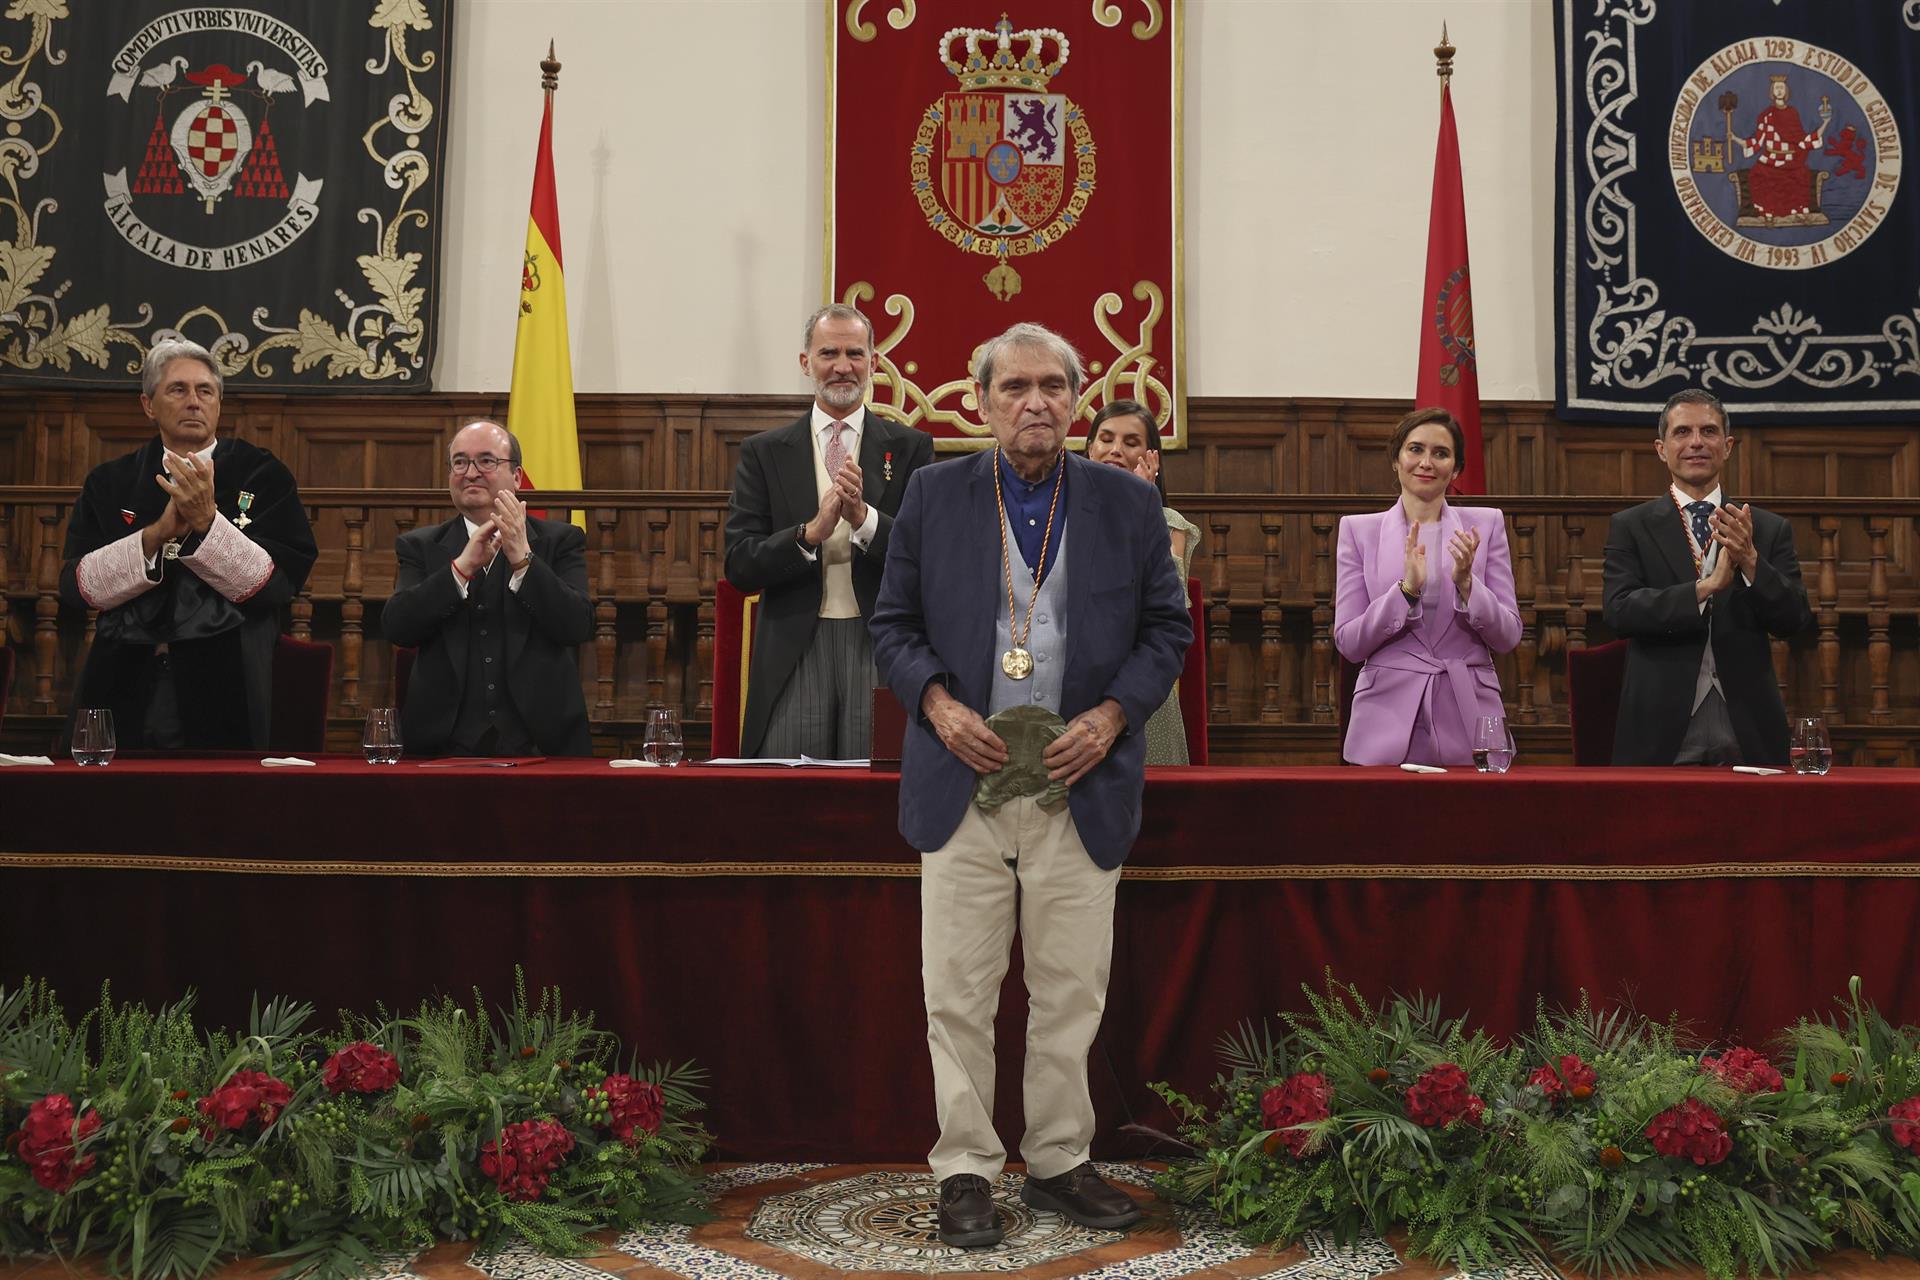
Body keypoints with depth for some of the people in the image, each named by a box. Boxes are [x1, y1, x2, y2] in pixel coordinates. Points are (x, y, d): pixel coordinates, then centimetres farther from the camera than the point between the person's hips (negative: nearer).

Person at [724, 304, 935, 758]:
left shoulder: (910, 448, 7)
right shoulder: (763, 452, 8)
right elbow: (739, 566, 0)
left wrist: (864, 517, -17)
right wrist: (812, 531, -16)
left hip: (881, 648, 0)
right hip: (793, 652, 0)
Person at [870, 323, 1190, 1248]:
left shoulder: (1128, 503, 6)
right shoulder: (934, 494, 6)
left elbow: (1166, 627, 8)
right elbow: (893, 624, 7)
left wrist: (1112, 716, -6)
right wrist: (937, 703, -9)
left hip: (1081, 788, 1)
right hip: (964, 784, 0)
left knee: (1072, 992, 9)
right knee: (959, 991, 3)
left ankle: (1059, 1163, 24)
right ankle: (965, 1170, 16)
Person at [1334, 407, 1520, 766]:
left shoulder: (1486, 524, 5)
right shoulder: (1359, 530, 3)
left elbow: (1508, 637, 2)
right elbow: (1348, 643, -3)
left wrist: (1465, 583, -14)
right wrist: (1406, 589, -16)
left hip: (1467, 723, 1)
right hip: (1388, 723, -1)